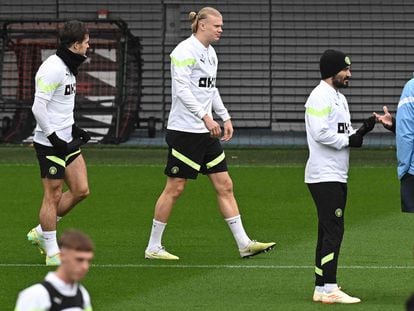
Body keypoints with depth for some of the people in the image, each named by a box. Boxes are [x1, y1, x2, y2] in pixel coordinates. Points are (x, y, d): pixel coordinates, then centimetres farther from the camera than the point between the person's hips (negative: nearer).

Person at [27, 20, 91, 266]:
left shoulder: (68, 68, 12)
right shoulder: (53, 69, -19)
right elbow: (38, 107, -22)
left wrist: (74, 129, 16)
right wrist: (55, 138, -21)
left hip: (66, 140, 9)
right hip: (49, 143, -9)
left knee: (81, 190, 7)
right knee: (53, 196, -2)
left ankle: (41, 232, 20)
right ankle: (52, 252, 6)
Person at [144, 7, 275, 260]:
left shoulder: (210, 53, 14)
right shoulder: (185, 51, -14)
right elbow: (182, 90, -22)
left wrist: (225, 117, 19)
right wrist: (206, 117, -28)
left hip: (206, 133, 9)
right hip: (184, 131, -9)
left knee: (225, 186, 6)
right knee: (175, 188, -3)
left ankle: (244, 243, 7)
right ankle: (153, 247, 7)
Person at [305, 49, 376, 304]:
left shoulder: (339, 98, 19)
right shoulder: (320, 97, -13)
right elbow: (321, 133, -22)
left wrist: (361, 131, 2)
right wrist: (350, 140, -14)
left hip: (337, 176, 10)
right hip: (324, 175, -10)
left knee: (330, 232, 10)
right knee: (333, 231, -12)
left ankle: (322, 288, 13)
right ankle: (329, 289, -12)